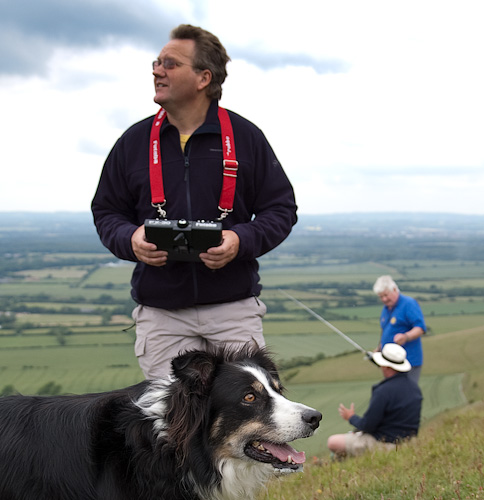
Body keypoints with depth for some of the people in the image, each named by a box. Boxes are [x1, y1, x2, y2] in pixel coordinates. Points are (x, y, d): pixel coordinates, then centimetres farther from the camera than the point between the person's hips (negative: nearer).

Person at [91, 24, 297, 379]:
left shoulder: (246, 137, 2)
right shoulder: (133, 142, 7)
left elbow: (281, 207, 5)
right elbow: (106, 211, 14)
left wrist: (242, 240, -14)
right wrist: (130, 239, -10)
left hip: (234, 308, -1)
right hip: (160, 314, 1)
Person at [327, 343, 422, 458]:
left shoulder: (383, 391, -24)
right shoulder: (414, 386, 3)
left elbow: (367, 426, -18)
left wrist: (351, 417, 3)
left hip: (384, 445, -9)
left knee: (332, 442, -4)